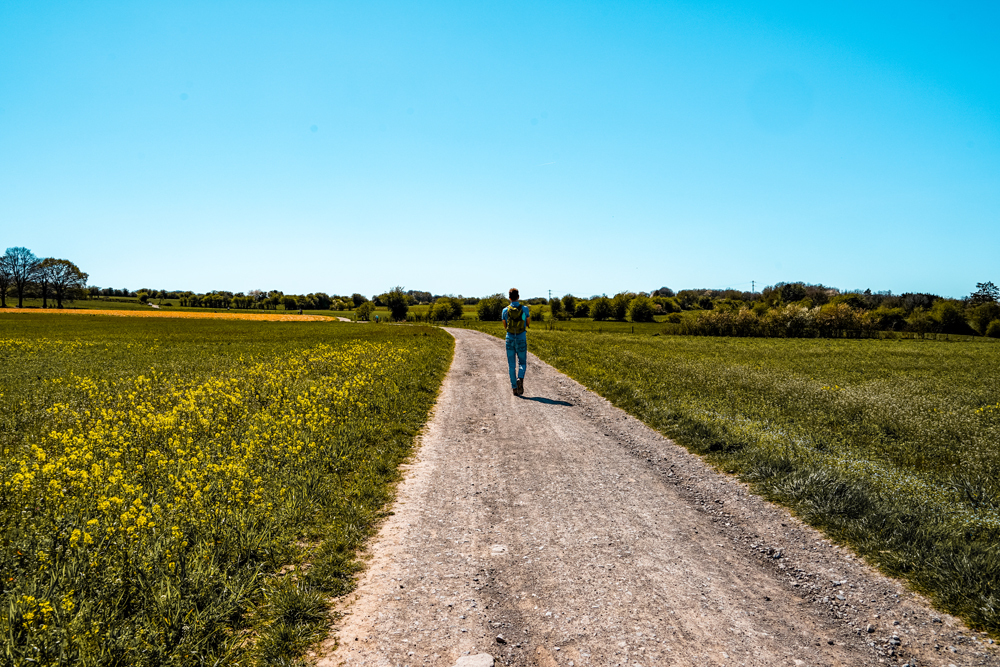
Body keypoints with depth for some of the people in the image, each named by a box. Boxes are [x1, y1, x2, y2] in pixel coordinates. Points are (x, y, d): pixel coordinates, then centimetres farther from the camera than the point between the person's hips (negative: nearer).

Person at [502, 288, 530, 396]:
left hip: (510, 339, 0)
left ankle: (514, 388, 5)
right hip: (521, 340, 0)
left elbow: (505, 326, 8)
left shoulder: (505, 311, -3)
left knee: (511, 365, 8)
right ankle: (520, 379, -17)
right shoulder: (525, 309, -6)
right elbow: (528, 324, 5)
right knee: (522, 363, 12)